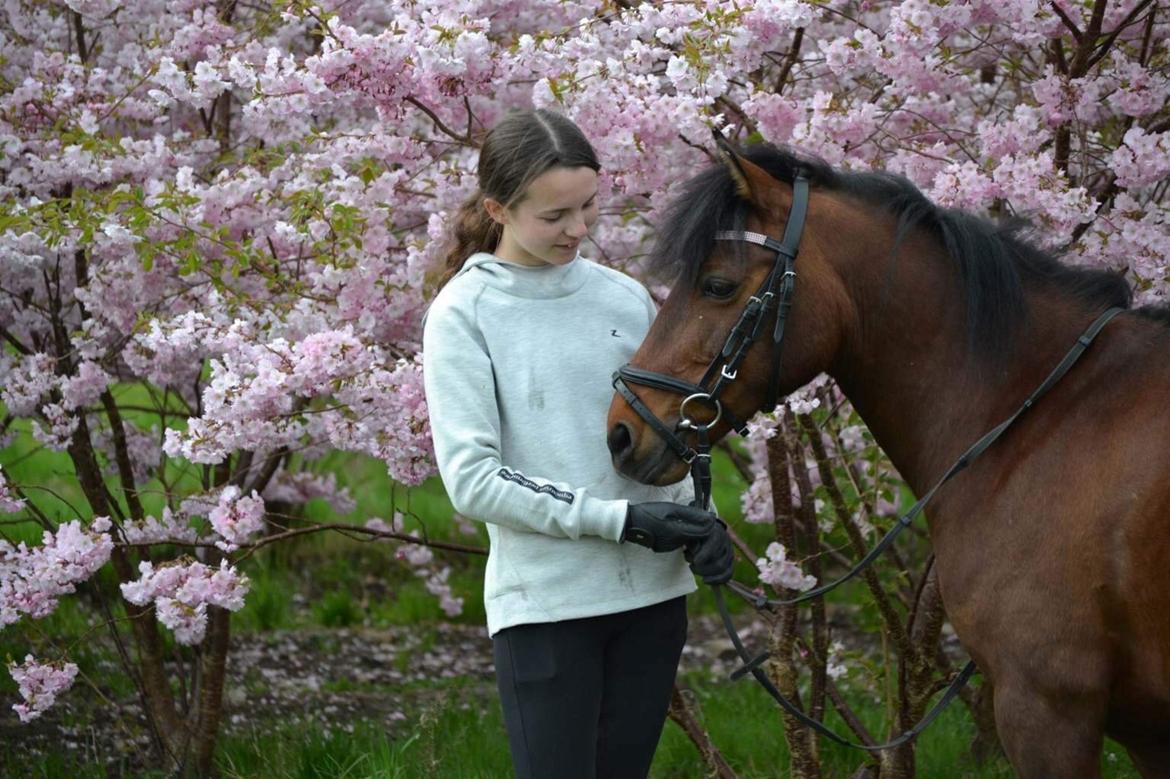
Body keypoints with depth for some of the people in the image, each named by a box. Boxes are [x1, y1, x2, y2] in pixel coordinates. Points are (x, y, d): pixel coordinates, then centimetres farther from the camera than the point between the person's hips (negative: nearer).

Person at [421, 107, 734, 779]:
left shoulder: (626, 299, 6)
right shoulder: (465, 315, -6)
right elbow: (472, 480, -12)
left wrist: (697, 525, -5)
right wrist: (619, 519, -17)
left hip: (652, 594, 5)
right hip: (545, 603, -4)